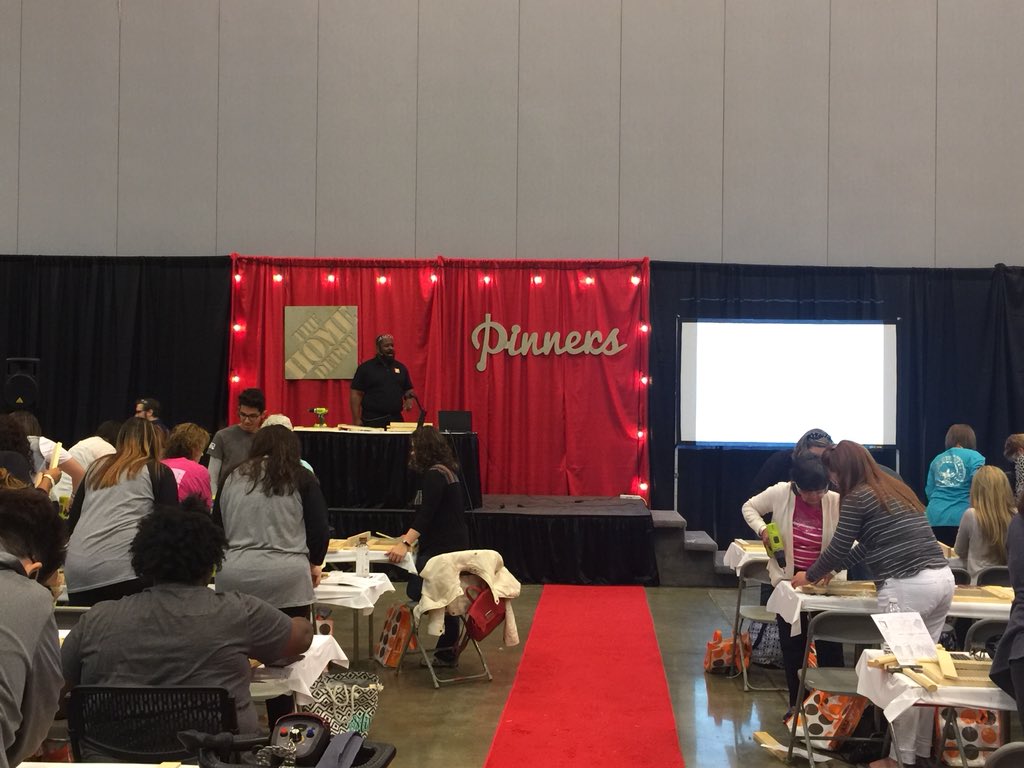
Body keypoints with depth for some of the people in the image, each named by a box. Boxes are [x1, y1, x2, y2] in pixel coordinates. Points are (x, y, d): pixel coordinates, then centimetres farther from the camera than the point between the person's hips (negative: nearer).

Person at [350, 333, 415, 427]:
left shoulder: (401, 368, 13)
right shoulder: (365, 368, 1)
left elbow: (409, 390, 21)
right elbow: (356, 394, -2)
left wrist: (409, 399, -3)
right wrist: (356, 420, -10)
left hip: (396, 420, 4)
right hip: (372, 421, -4)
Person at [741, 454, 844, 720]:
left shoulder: (837, 503, -16)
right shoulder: (779, 494, -14)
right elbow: (749, 507, 3)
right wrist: (761, 528, -16)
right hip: (789, 577, 1)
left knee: (829, 641, 3)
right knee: (791, 642, 10)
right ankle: (796, 703, 24)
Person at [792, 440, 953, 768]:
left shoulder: (857, 497, -3)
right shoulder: (895, 488, 23)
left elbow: (838, 548, 2)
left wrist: (810, 576, 19)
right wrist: (830, 570, 36)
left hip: (907, 587, -8)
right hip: (942, 578, 8)